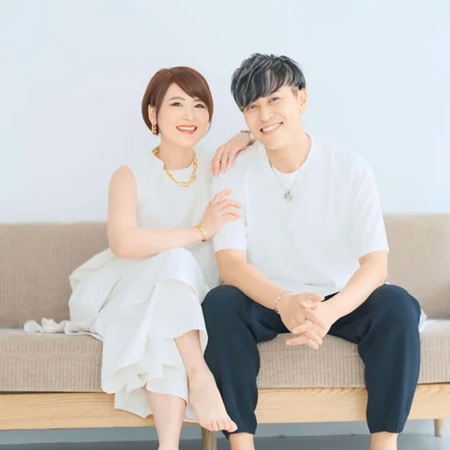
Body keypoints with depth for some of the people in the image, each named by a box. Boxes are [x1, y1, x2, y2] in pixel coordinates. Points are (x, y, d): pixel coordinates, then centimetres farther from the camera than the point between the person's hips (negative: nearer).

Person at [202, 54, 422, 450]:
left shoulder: (350, 168, -10)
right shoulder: (234, 176, -7)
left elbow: (376, 263, -17)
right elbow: (231, 262, -16)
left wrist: (329, 312, -39)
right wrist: (283, 302, -38)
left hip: (341, 300, 0)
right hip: (268, 302, 0)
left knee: (397, 305, -28)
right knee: (220, 304, -29)